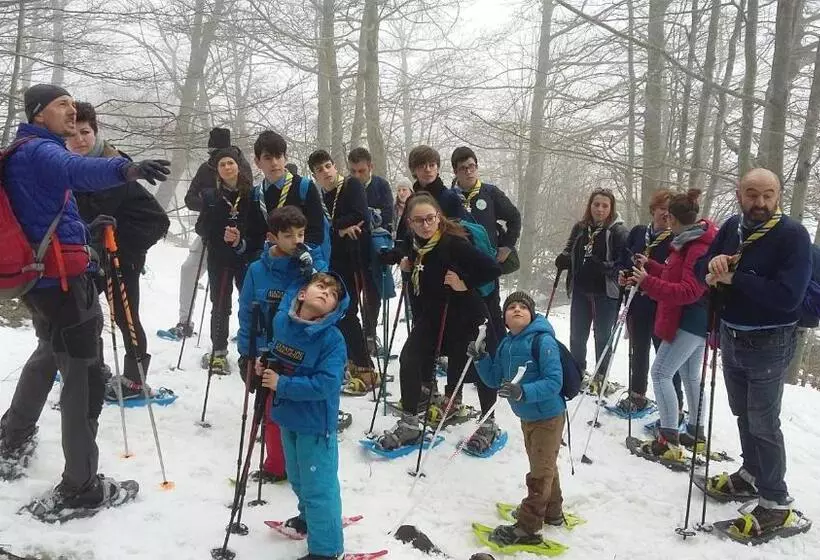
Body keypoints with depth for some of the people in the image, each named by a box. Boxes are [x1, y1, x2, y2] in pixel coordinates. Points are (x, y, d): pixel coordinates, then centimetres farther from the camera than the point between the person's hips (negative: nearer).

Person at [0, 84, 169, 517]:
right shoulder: (40, 151, -15)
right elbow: (78, 170, -40)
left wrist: (83, 229, 30)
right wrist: (126, 168, -58)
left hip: (37, 275, 11)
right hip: (61, 278, -11)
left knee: (49, 354, 32)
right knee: (84, 378, -6)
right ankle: (79, 488, 1)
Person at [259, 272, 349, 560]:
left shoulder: (333, 339, -22)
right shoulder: (280, 320, -4)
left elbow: (325, 385, -28)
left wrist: (281, 384, -24)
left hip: (315, 423, -7)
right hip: (287, 416, 7)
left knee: (318, 485, 2)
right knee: (297, 477, 26)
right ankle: (309, 517, 52)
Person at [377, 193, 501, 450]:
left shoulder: (455, 243, -23)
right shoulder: (418, 244, 0)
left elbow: (493, 269, -26)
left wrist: (465, 284, -23)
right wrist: (408, 266, 0)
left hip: (462, 319, -6)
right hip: (429, 316, 6)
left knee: (477, 367, 8)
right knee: (409, 360, -7)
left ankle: (489, 424, 28)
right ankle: (409, 424, 5)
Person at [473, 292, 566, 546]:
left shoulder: (543, 341, -23)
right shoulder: (506, 344, 1)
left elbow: (554, 382, -30)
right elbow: (495, 380, 6)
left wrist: (523, 392, -42)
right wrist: (481, 359, -9)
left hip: (547, 417, -8)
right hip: (527, 417, 8)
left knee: (540, 474, 5)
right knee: (545, 467, 25)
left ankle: (527, 528, 14)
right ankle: (552, 512, 43)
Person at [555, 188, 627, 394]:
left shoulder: (618, 230, -7)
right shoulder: (580, 228, 6)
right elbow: (570, 251, 19)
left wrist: (604, 267, -27)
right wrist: (563, 259, -3)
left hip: (606, 293, -4)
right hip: (580, 291, 4)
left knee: (602, 336, 8)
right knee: (577, 336, 12)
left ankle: (600, 377, 24)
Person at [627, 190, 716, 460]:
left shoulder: (699, 248, -22)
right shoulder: (689, 242, 10)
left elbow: (689, 292, -28)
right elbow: (675, 275, 19)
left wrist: (648, 282, -31)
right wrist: (650, 266, 20)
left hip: (690, 320, -11)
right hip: (696, 320, 11)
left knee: (660, 372, -10)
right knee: (690, 375, 19)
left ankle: (669, 440, -8)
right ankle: (695, 432, 30)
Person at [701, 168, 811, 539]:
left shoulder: (793, 235, -18)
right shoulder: (732, 227, 1)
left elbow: (787, 296, -27)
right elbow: (703, 269, 4)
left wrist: (734, 277, -24)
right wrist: (714, 265, -19)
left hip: (768, 344, -6)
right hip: (731, 337, 6)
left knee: (763, 423, -1)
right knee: (743, 413, 20)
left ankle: (776, 504, 12)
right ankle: (751, 475, 39)